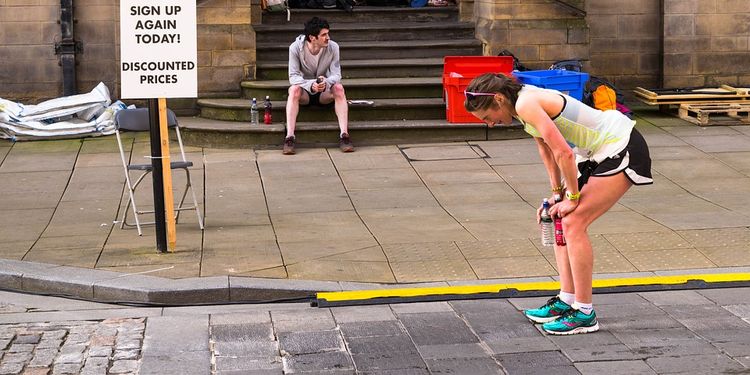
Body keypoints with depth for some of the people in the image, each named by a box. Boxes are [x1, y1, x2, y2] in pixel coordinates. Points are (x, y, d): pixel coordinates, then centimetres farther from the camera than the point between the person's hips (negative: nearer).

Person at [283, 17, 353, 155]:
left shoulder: (333, 47, -13)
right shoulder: (296, 48, -17)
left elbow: (336, 74, -15)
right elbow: (293, 76, -20)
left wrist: (326, 82, -39)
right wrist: (310, 85, -40)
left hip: (325, 91, 1)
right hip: (305, 91, -1)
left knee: (339, 88, -30)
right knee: (294, 89, -34)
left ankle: (344, 135, -34)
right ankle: (289, 137, -39)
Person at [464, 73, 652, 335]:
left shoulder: (526, 105, -23)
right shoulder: (525, 105, 7)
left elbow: (563, 153, -24)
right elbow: (546, 149, 16)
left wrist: (573, 197, -13)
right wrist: (557, 193, 14)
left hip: (622, 151, -10)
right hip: (601, 153, 10)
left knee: (574, 223, -12)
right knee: (562, 219, 10)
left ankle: (585, 314, -6)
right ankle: (567, 300, 19)